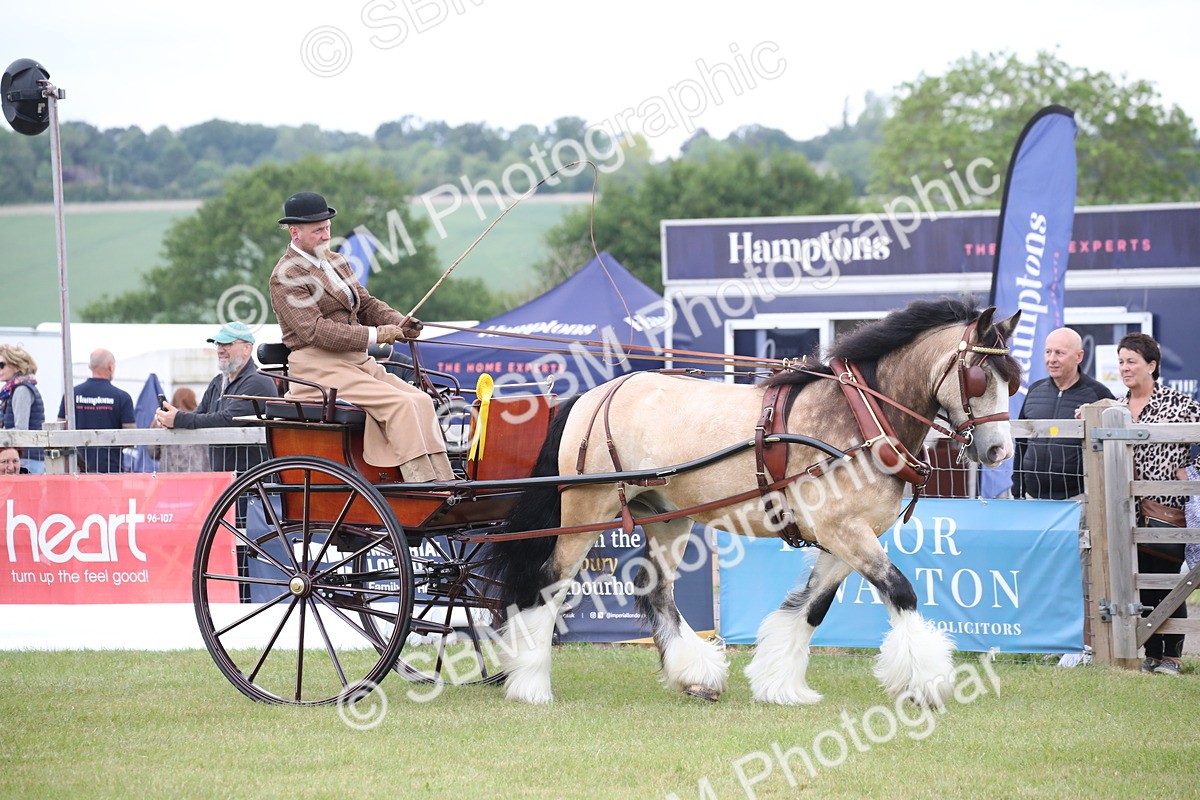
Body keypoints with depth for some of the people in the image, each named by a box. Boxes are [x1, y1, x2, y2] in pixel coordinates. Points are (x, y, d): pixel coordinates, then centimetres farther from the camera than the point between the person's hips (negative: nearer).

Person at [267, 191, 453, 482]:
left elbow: (366, 304, 22)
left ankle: (443, 482, -18)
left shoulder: (336, 262, 20)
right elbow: (315, 330, -19)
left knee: (421, 400, -9)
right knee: (399, 403, -24)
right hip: (319, 367, -9)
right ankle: (423, 483, -28)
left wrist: (398, 322, 1)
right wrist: (374, 335, -22)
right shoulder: (286, 276, -9)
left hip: (357, 361, 9)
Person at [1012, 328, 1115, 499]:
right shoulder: (1035, 390, 13)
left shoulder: (1098, 394, -2)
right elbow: (1021, 444, 18)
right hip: (1034, 498, 4)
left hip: (1078, 497, -4)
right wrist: (1017, 491, 15)